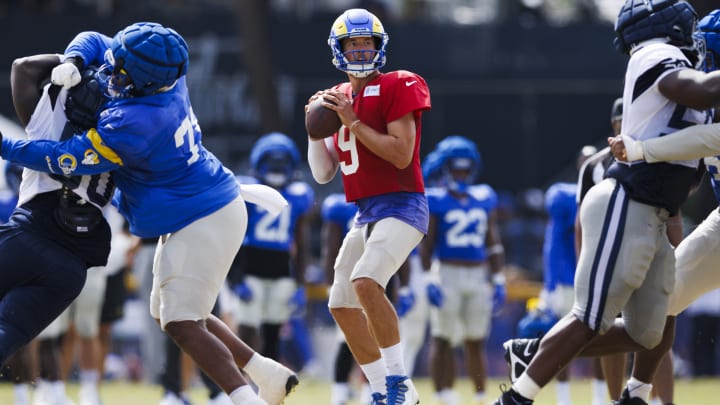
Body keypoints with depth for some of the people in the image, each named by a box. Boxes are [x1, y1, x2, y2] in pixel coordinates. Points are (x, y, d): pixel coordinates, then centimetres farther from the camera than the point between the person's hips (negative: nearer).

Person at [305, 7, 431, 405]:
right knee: (341, 304, 10)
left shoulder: (397, 87, -8)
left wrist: (353, 122, -17)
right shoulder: (338, 100, 14)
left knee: (366, 281, -29)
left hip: (401, 206, -9)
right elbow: (323, 173, 13)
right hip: (365, 214, 9)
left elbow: (401, 155, -18)